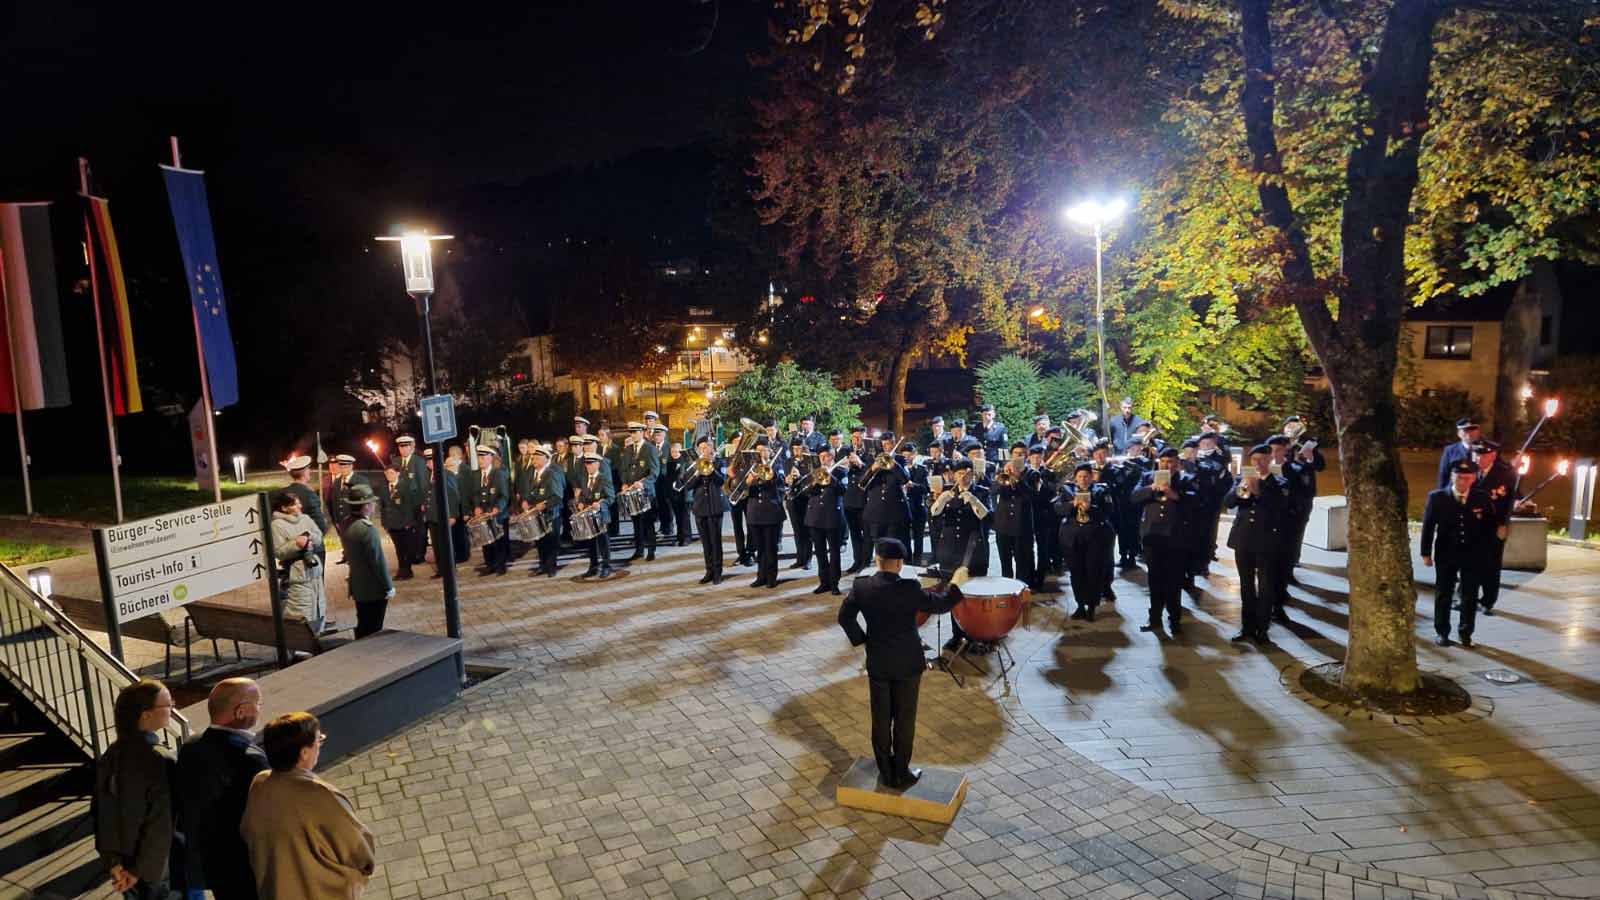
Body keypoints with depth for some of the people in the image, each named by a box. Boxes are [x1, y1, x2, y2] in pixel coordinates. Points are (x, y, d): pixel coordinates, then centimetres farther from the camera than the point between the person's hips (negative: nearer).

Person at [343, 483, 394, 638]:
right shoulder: (367, 529, -23)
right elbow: (378, 561, -21)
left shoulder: (347, 525, 3)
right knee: (373, 631, 1)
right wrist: (388, 586, -11)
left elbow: (349, 556, 13)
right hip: (374, 589, -8)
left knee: (363, 629, 17)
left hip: (358, 588, 8)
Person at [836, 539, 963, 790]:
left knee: (881, 720, 14)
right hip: (907, 663, -3)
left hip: (877, 663, 3)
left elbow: (844, 617, -1)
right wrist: (955, 585, 7)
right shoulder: (909, 588, -19)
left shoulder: (860, 587, -9)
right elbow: (939, 605, -8)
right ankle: (901, 774, 19)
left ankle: (886, 773, 23)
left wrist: (861, 639, 8)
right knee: (904, 720, 10)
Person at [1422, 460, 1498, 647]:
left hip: (1473, 557, 1)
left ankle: (1466, 633, 21)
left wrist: (1487, 553, 2)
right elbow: (1428, 526, -3)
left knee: (1470, 596, 9)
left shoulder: (1482, 499, -4)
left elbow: (1491, 526, 5)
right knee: (1443, 595, 8)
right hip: (1446, 555, -1)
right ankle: (1442, 633, 20)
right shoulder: (1437, 497, -7)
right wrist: (1426, 553, -3)